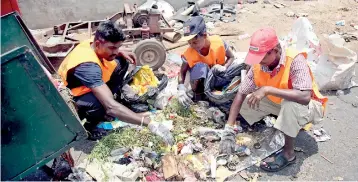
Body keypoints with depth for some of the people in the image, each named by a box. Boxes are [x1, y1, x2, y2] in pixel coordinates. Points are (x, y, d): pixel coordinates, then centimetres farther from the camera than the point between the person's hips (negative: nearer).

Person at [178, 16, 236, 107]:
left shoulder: (218, 41, -23)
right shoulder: (189, 53, -23)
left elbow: (231, 57, -6)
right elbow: (182, 72, -13)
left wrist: (224, 67, -26)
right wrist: (181, 87, -32)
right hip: (201, 79, -2)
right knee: (199, 67, -36)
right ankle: (197, 96, -16)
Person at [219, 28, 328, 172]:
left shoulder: (295, 60, -32)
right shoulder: (258, 65, -17)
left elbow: (305, 97, -43)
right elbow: (241, 94, -17)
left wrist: (267, 89, -42)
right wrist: (229, 130, -24)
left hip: (309, 106, -5)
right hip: (279, 103, 5)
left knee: (290, 104, -38)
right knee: (245, 103, -11)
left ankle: (288, 153, -16)